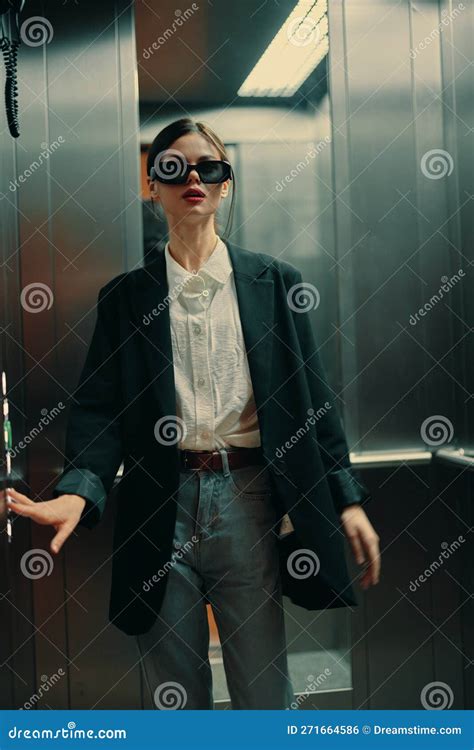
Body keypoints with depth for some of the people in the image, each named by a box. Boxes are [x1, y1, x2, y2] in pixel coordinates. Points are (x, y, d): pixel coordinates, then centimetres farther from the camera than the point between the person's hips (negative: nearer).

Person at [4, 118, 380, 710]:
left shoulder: (274, 281, 8)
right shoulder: (124, 296, 8)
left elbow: (310, 396, 6)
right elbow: (99, 406, 1)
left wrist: (347, 500, 0)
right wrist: (78, 490, -18)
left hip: (250, 501, 0)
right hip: (160, 508, 1)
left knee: (264, 688, 9)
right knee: (174, 691, 13)